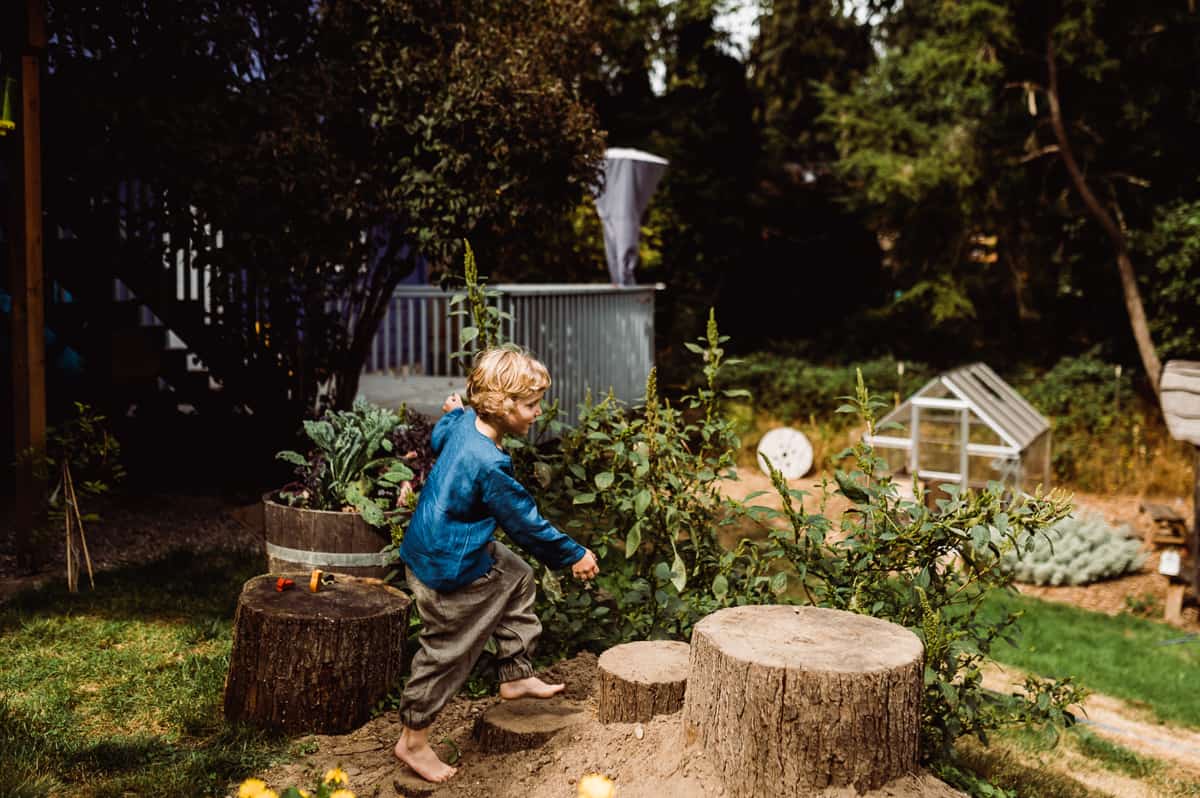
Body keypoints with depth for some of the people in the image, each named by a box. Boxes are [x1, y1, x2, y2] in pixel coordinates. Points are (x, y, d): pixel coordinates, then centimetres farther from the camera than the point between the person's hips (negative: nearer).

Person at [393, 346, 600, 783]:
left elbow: (439, 436, 20)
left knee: (518, 578, 24)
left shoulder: (462, 424, -6)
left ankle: (516, 676, 36)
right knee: (447, 652, 5)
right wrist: (574, 555, -9)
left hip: (455, 547, 10)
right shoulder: (489, 465, -32)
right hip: (449, 571, -10)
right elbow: (527, 524, -22)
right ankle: (413, 740, 24)